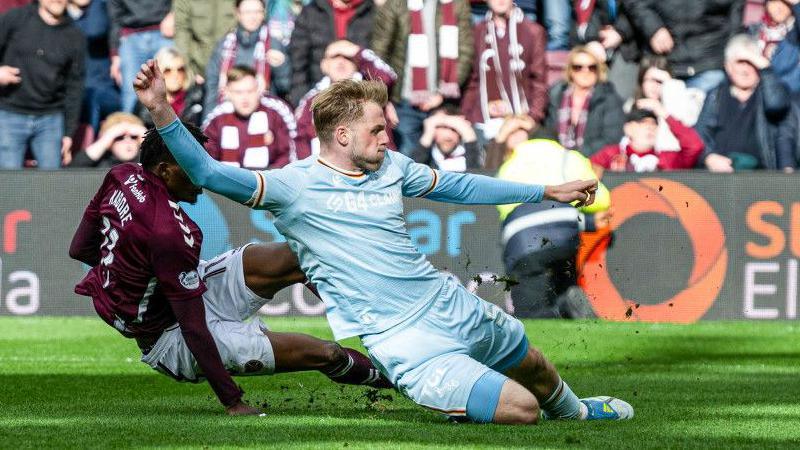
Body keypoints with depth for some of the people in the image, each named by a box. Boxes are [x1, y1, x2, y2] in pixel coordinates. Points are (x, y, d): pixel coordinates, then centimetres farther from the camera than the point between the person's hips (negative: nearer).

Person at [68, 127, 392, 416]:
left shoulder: (120, 177, -8)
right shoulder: (169, 233, -34)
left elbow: (80, 249, 8)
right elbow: (193, 330, -28)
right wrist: (232, 403, -21)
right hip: (172, 341, -9)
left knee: (299, 259, 2)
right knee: (325, 354, -12)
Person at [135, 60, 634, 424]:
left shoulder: (390, 166, 7)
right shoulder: (295, 185, -12)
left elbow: (459, 186, 21)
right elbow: (210, 172, -22)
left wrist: (549, 192, 25)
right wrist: (162, 112, -36)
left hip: (452, 305, 8)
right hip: (401, 337, -7)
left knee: (536, 368, 28)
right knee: (520, 408, -19)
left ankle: (574, 410, 61)